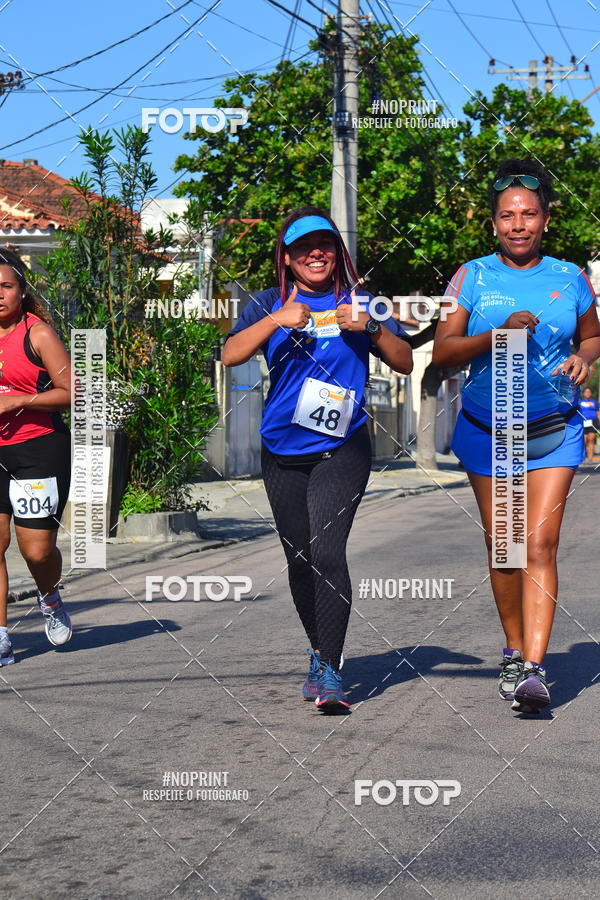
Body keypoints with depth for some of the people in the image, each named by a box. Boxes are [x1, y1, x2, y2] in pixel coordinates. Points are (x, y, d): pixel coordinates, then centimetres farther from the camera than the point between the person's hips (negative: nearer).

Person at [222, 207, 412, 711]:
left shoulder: (357, 300, 5)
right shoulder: (272, 303, 8)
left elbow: (405, 363, 3)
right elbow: (231, 355, -6)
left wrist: (372, 328, -13)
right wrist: (277, 320, -18)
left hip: (342, 447, -3)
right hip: (282, 450, 3)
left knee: (326, 551, -18)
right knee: (299, 559, 11)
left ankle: (329, 670, -15)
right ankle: (320, 651, 30)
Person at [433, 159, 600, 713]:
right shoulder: (472, 278, 1)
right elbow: (442, 351, -3)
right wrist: (497, 335, -19)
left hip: (553, 432, -1)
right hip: (486, 431, 1)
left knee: (540, 544, -12)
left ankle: (534, 667, -16)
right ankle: (514, 650, 27)